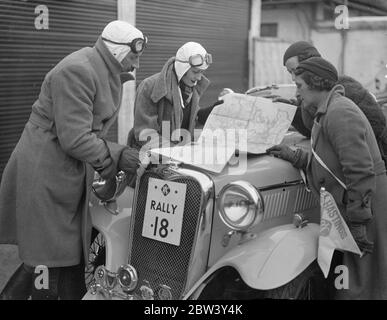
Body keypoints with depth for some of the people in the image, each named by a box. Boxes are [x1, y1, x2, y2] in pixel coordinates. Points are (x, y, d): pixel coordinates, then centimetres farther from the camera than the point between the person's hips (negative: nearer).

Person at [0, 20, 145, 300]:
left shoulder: (104, 72, 9)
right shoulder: (77, 71, -21)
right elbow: (74, 139, -25)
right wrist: (118, 156, -20)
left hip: (71, 172, 9)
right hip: (45, 175, -9)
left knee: (73, 253, 16)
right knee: (50, 258, 1)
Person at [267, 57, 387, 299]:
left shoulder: (339, 113, -17)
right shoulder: (329, 111, 18)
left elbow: (361, 172, -24)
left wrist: (358, 223, -23)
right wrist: (293, 156, 8)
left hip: (367, 208, -10)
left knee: (362, 286, -1)